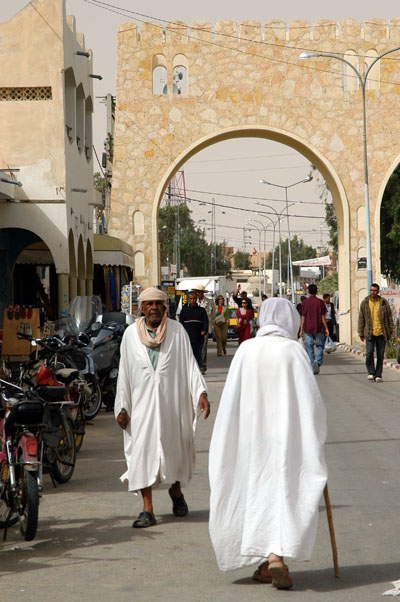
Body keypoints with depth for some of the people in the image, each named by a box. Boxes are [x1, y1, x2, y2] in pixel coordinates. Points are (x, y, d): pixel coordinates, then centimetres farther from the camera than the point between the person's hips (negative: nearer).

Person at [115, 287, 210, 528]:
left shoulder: (177, 331, 1)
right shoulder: (131, 334, 4)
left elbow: (190, 364, -1)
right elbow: (125, 373, 6)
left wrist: (201, 393, -13)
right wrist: (122, 407, 4)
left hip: (172, 400, 0)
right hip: (142, 402, 0)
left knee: (174, 448, 10)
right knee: (142, 450, -6)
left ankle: (176, 490, 38)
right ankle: (148, 509, -3)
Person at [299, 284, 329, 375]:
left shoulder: (305, 302, -2)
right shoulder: (320, 302, -3)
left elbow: (303, 317, -2)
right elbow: (323, 317, -4)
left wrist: (301, 330, 2)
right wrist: (326, 328, 2)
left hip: (308, 329, 0)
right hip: (319, 328, 0)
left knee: (309, 349, 6)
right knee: (320, 346, 11)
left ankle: (312, 368, 4)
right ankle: (317, 361, -15)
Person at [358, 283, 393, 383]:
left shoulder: (384, 303, 3)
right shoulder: (365, 303, 4)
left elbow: (389, 317, 8)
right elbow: (361, 319, 6)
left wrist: (390, 331, 4)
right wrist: (361, 333, 3)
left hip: (381, 333, 1)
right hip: (369, 333, -1)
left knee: (380, 355, 3)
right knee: (369, 353, -12)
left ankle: (378, 375, 12)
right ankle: (371, 372, 4)